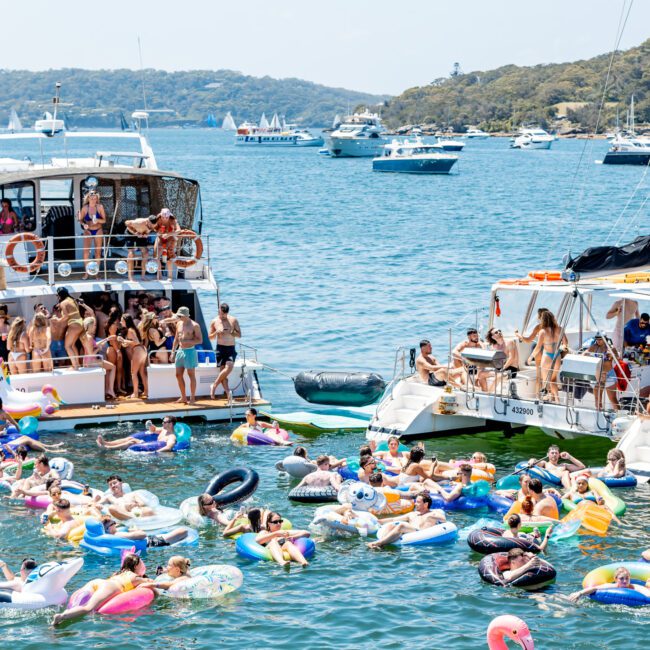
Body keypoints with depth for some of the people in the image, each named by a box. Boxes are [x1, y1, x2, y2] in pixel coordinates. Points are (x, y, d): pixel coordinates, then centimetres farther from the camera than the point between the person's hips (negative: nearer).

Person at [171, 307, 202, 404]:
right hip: (180, 351, 7)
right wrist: (173, 351, 14)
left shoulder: (194, 326, -8)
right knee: (178, 375, 6)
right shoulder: (179, 324, 11)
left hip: (190, 351, -7)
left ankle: (192, 398, 5)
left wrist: (187, 341, -22)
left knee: (191, 375, -1)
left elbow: (200, 340, -11)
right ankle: (183, 397, 15)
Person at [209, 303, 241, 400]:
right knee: (222, 369, -7)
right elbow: (209, 337, 10)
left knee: (229, 367, -19)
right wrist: (216, 332, -11)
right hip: (220, 348, 0)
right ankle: (227, 392, -5)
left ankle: (214, 385, -7)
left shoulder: (233, 320, 3)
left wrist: (230, 332, -16)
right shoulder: (214, 322, 4)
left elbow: (239, 335, 3)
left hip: (231, 348, 0)